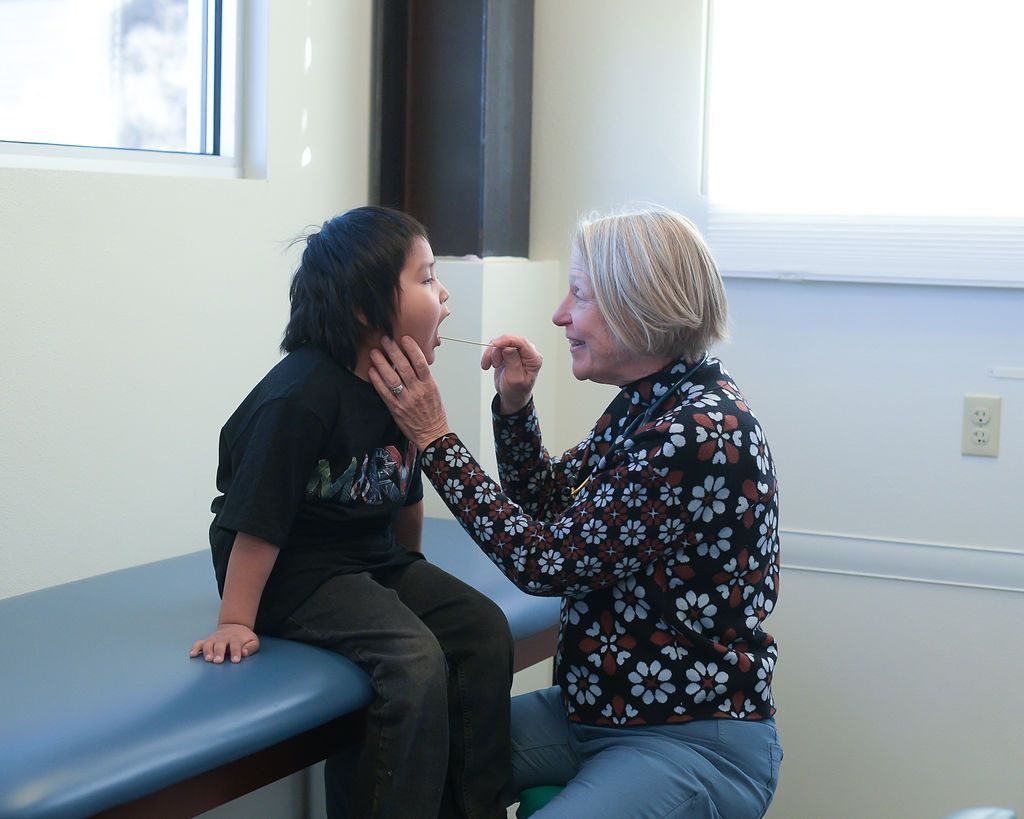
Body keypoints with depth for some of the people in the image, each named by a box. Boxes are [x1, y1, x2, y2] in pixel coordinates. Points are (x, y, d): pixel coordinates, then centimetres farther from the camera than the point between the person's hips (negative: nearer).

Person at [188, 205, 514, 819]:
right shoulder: (301, 398, -25)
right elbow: (258, 520, -21)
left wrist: (412, 577, 22)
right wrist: (236, 622, -17)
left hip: (374, 558, 8)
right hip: (297, 573, -8)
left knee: (486, 630, -6)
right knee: (415, 659, -27)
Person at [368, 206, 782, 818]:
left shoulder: (701, 434, -23)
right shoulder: (644, 405, 6)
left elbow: (546, 561, -20)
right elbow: (550, 509, 18)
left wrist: (434, 439, -15)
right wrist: (515, 407, 3)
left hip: (694, 740, -9)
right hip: (593, 710, 9)